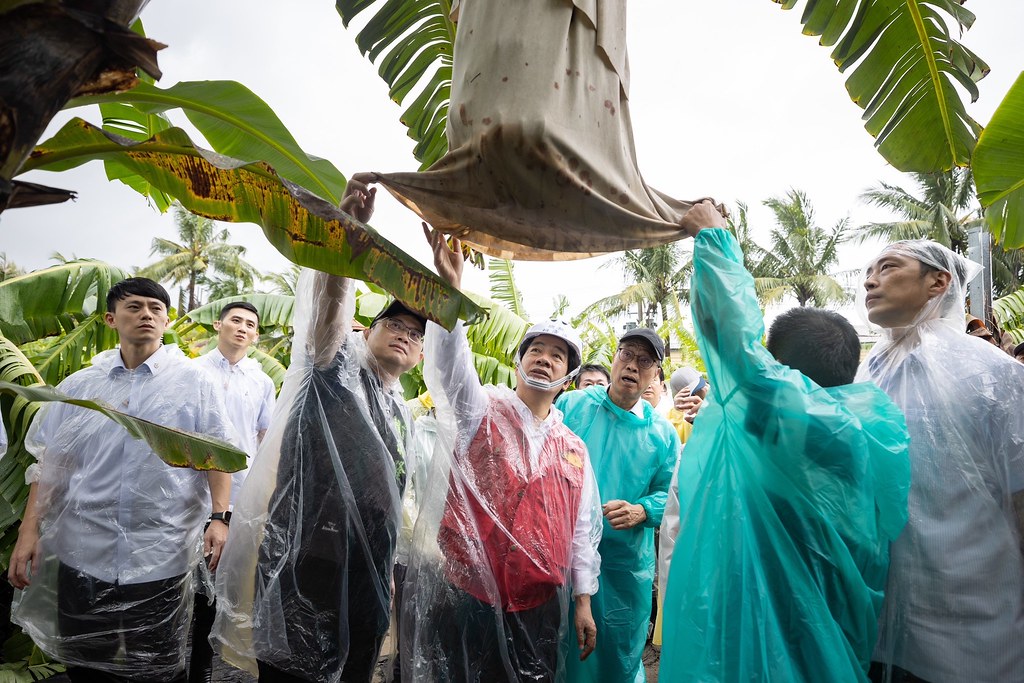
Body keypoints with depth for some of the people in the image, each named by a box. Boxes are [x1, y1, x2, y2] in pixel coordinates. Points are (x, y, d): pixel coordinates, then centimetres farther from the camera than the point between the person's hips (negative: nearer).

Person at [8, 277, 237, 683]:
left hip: (161, 558, -2)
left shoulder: (195, 383, -3)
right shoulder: (78, 386, 5)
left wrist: (219, 518, -13)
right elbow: (50, 463, 9)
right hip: (82, 555, 3)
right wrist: (29, 530, 2)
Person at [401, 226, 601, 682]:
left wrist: (583, 600, 10)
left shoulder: (574, 449, 9)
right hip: (461, 597, -3)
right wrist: (451, 288, -36)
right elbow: (451, 362, -21)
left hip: (537, 610, 3)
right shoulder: (481, 410, -2)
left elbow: (583, 528, 12)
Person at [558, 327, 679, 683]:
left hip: (626, 563, 1)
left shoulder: (662, 433, 1)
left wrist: (640, 511, -18)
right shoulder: (570, 406, -3)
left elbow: (670, 493, 1)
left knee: (621, 652, 19)